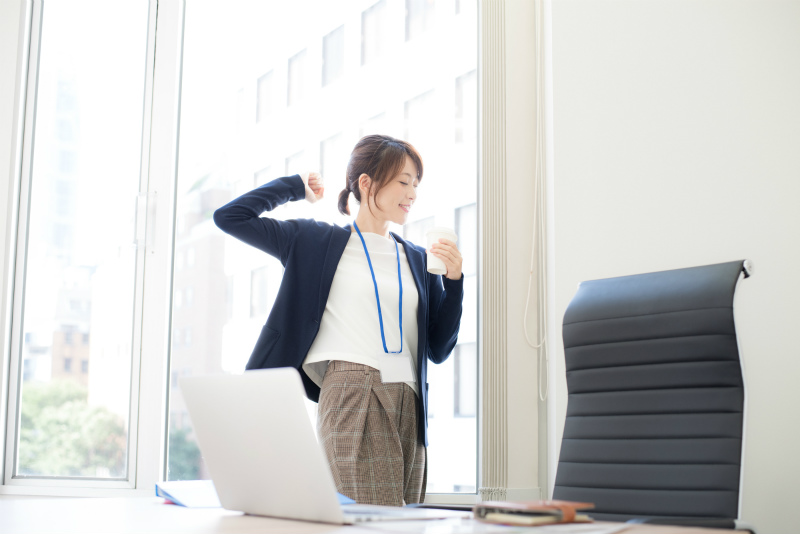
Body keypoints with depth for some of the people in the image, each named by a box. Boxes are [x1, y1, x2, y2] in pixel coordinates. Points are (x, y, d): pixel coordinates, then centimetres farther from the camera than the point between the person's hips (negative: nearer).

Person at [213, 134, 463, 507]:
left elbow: (439, 349, 15)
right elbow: (229, 217, 7)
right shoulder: (316, 241, 10)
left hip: (408, 409, 5)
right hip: (351, 398, -4)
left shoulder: (418, 260, 19)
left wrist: (454, 281, 2)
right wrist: (295, 187, 16)